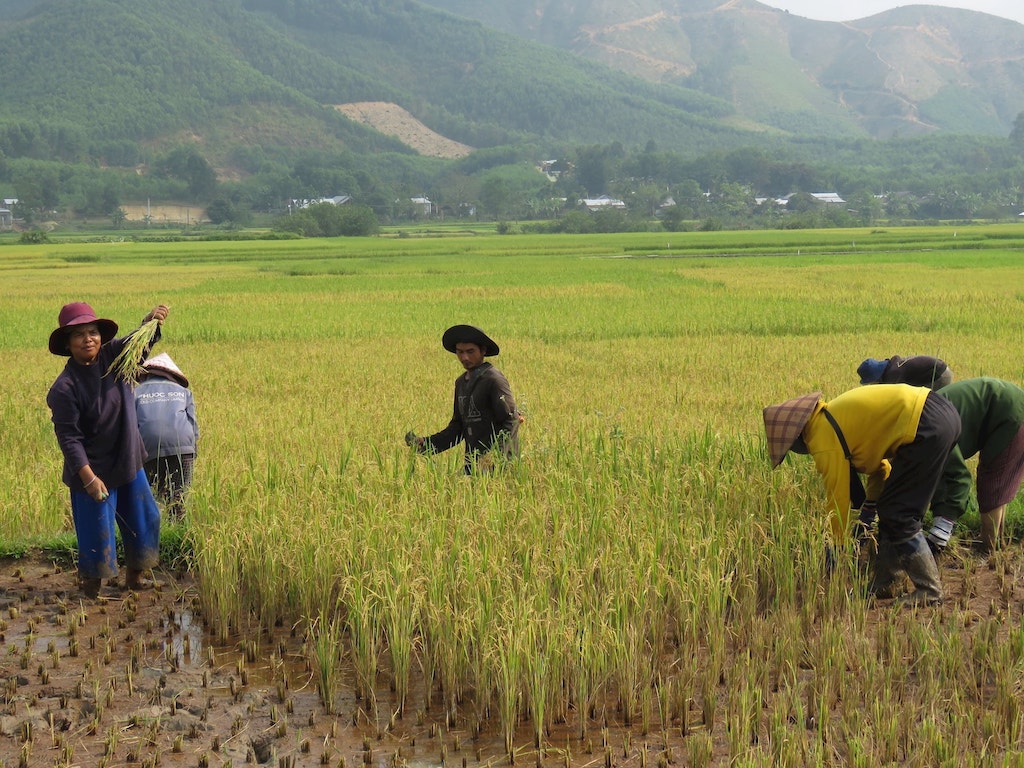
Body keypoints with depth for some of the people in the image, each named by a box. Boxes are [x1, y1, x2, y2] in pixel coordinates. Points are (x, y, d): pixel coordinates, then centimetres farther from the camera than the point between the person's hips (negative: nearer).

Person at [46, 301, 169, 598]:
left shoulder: (112, 357, -5)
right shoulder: (64, 388, -20)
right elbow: (69, 438, -19)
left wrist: (151, 321, -36)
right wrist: (89, 478, -24)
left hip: (129, 462, 6)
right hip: (93, 469, -6)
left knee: (145, 519, 14)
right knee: (97, 530, 3)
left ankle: (134, 577, 35)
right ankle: (91, 584, 26)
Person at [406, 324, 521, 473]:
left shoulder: (494, 379, -9)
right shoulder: (461, 383, 16)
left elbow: (511, 422, -15)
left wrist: (495, 455, -27)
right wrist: (425, 444, 8)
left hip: (496, 463, -7)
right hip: (472, 464, 7)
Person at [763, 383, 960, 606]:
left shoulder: (824, 440, -8)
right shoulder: (831, 416, 18)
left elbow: (838, 499, -1)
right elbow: (879, 456, 26)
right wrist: (870, 505, 26)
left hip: (928, 427, -10)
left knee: (897, 516, -2)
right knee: (891, 507, 17)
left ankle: (929, 591, 3)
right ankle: (884, 580, 23)